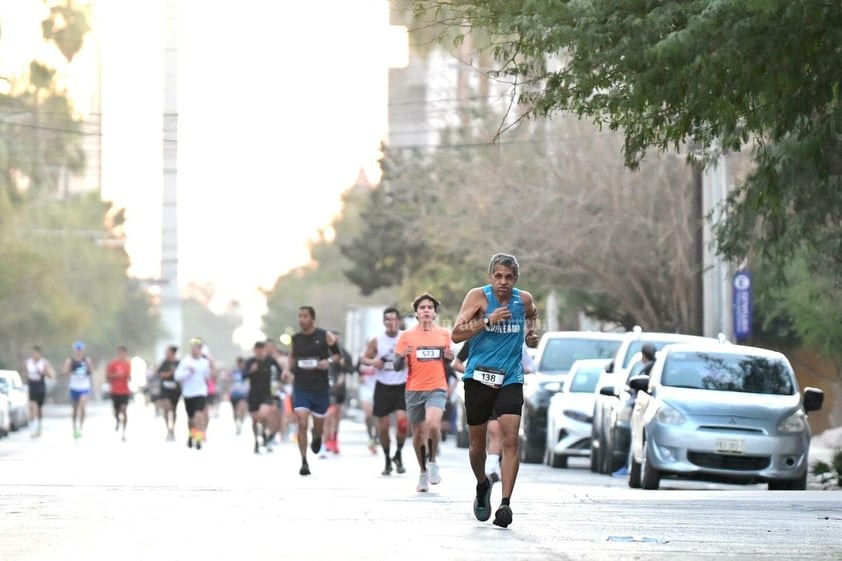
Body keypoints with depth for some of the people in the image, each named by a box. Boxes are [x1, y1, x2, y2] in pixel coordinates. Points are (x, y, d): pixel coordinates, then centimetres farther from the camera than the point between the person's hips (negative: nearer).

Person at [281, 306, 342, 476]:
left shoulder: (325, 336, -4)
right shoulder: (296, 338, 3)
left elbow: (338, 354, 5)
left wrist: (329, 361, -15)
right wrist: (287, 370, 1)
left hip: (320, 387, -1)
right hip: (301, 387, 1)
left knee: (318, 426, 11)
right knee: (302, 423, -15)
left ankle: (316, 438, 50)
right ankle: (304, 462, -11)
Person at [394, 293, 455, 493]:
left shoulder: (444, 334, 8)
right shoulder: (407, 336, 4)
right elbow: (397, 366, 4)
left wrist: (450, 357, -4)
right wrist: (402, 356, -17)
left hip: (437, 388, -1)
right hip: (414, 390, 1)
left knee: (433, 424, -24)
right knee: (418, 432, 5)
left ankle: (433, 462, -2)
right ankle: (423, 473, 22)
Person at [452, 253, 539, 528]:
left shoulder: (524, 299, 2)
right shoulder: (478, 296, -7)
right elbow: (456, 334, -15)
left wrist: (530, 332, 6)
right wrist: (488, 320, -25)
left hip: (510, 379, 1)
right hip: (478, 378, -1)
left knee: (510, 440, -16)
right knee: (477, 444, 10)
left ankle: (505, 503, -19)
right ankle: (482, 485, 40)